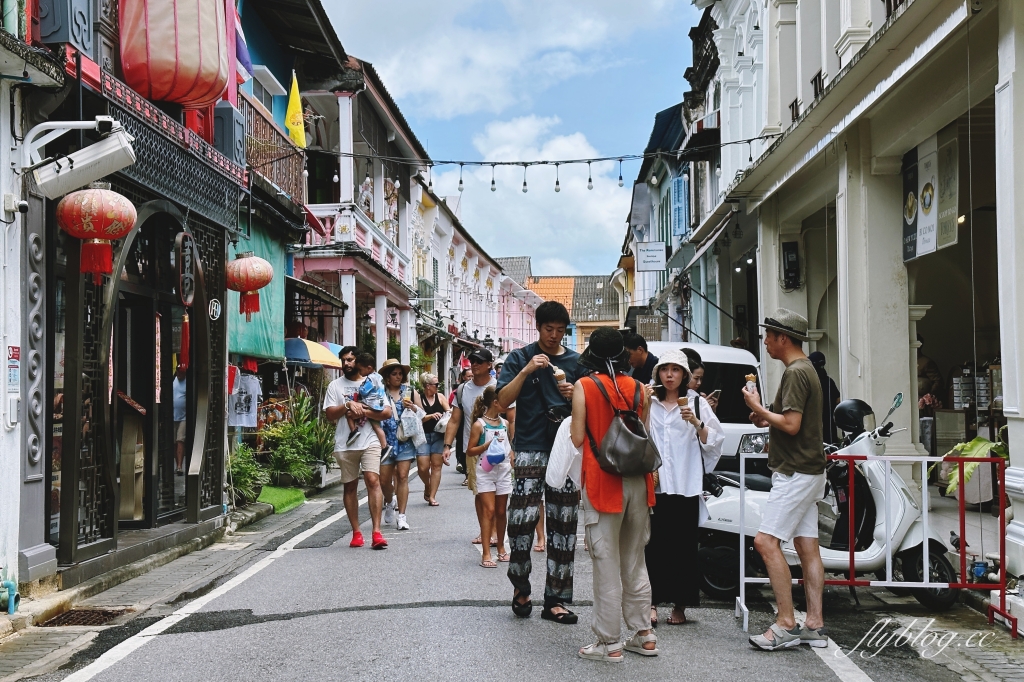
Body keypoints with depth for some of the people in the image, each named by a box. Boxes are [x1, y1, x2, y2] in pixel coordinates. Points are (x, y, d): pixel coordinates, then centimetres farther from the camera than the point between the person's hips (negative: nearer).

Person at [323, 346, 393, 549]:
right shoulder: (335, 386, 9)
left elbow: (387, 412, 0)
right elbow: (329, 414, 0)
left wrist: (364, 412, -12)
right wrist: (348, 405, -14)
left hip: (369, 442, -2)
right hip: (345, 445, 2)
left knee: (373, 480, -15)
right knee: (350, 487, 7)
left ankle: (376, 532, -17)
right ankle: (356, 533, 16)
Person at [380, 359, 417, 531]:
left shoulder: (410, 392, 10)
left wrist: (413, 407, -6)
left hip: (405, 440, 0)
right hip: (386, 440, 0)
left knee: (402, 476, -6)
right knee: (384, 479, 1)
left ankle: (401, 516, -1)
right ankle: (389, 503, 33)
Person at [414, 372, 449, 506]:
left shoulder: (440, 396, 8)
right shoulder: (418, 397, -2)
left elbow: (449, 411, 5)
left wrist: (447, 414, -17)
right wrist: (431, 416, -20)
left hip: (438, 435, 3)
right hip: (423, 435, -3)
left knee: (436, 465, 0)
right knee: (423, 467, -7)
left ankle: (432, 496, 6)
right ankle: (427, 486, 24)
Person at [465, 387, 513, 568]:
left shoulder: (505, 424, 10)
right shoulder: (479, 425, -6)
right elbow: (470, 451, -6)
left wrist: (512, 461, 10)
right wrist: (488, 445, -17)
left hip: (504, 471, 5)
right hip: (486, 471, -5)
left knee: (501, 511, 11)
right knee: (488, 510, -10)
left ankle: (501, 548, 24)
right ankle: (486, 553, -9)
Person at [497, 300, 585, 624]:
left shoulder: (576, 361, 12)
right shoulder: (520, 357, 5)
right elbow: (504, 400, -5)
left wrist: (575, 395, -6)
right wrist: (526, 370, -16)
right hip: (531, 448, -3)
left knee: (563, 525, 4)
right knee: (522, 519, -10)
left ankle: (556, 599, 11)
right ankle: (520, 586, 15)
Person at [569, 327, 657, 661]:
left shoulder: (584, 386, -6)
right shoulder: (638, 388, 6)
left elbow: (577, 439, -7)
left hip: (603, 481, -5)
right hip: (637, 480, 5)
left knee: (607, 565, 1)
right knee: (635, 561, 16)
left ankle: (609, 643, 6)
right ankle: (644, 635, 21)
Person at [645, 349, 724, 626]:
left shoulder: (697, 403, 9)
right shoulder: (649, 403, 12)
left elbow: (714, 441, 3)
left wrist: (696, 423, -12)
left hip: (686, 486, -1)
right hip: (654, 485, 1)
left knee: (684, 546, 0)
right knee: (654, 544, -3)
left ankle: (680, 605, 9)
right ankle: (652, 602, 3)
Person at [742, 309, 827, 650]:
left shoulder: (795, 373, -15)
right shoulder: (807, 369, 18)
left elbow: (791, 425, -22)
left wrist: (759, 408, -10)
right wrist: (767, 418, 9)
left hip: (795, 473, -11)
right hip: (806, 470, 11)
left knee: (766, 541, -12)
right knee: (807, 546, 9)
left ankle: (786, 623, -10)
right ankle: (814, 625, 12)